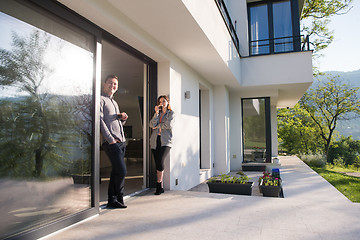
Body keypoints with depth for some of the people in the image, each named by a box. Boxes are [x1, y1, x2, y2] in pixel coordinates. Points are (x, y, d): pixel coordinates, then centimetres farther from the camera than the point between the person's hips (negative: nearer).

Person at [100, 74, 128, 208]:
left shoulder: (115, 103, 25)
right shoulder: (101, 100, -1)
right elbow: (100, 121, -11)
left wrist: (123, 119, 5)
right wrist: (111, 139, -16)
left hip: (121, 142, 8)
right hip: (111, 142, -8)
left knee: (116, 172, 9)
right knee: (122, 171, -10)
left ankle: (112, 201, 17)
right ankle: (119, 198, 7)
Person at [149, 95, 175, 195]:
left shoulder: (171, 113, 10)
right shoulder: (157, 113, 20)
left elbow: (168, 125, -8)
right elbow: (152, 125, 2)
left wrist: (158, 126, 0)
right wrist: (156, 112, -3)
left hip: (166, 142, -4)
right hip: (155, 141, 4)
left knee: (160, 161, -19)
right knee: (158, 163, 1)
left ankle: (159, 185, -5)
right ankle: (160, 187, 10)